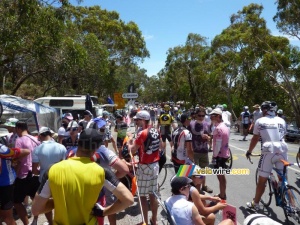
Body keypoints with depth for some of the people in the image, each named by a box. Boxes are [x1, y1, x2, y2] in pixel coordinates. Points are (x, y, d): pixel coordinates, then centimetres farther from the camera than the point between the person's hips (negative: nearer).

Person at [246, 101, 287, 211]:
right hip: (282, 151, 3)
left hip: (269, 151, -3)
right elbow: (283, 136, 18)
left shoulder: (260, 121, 4)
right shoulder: (281, 121, 13)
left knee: (262, 180, 7)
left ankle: (255, 204, 20)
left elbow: (255, 139, 5)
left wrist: (249, 151, 18)